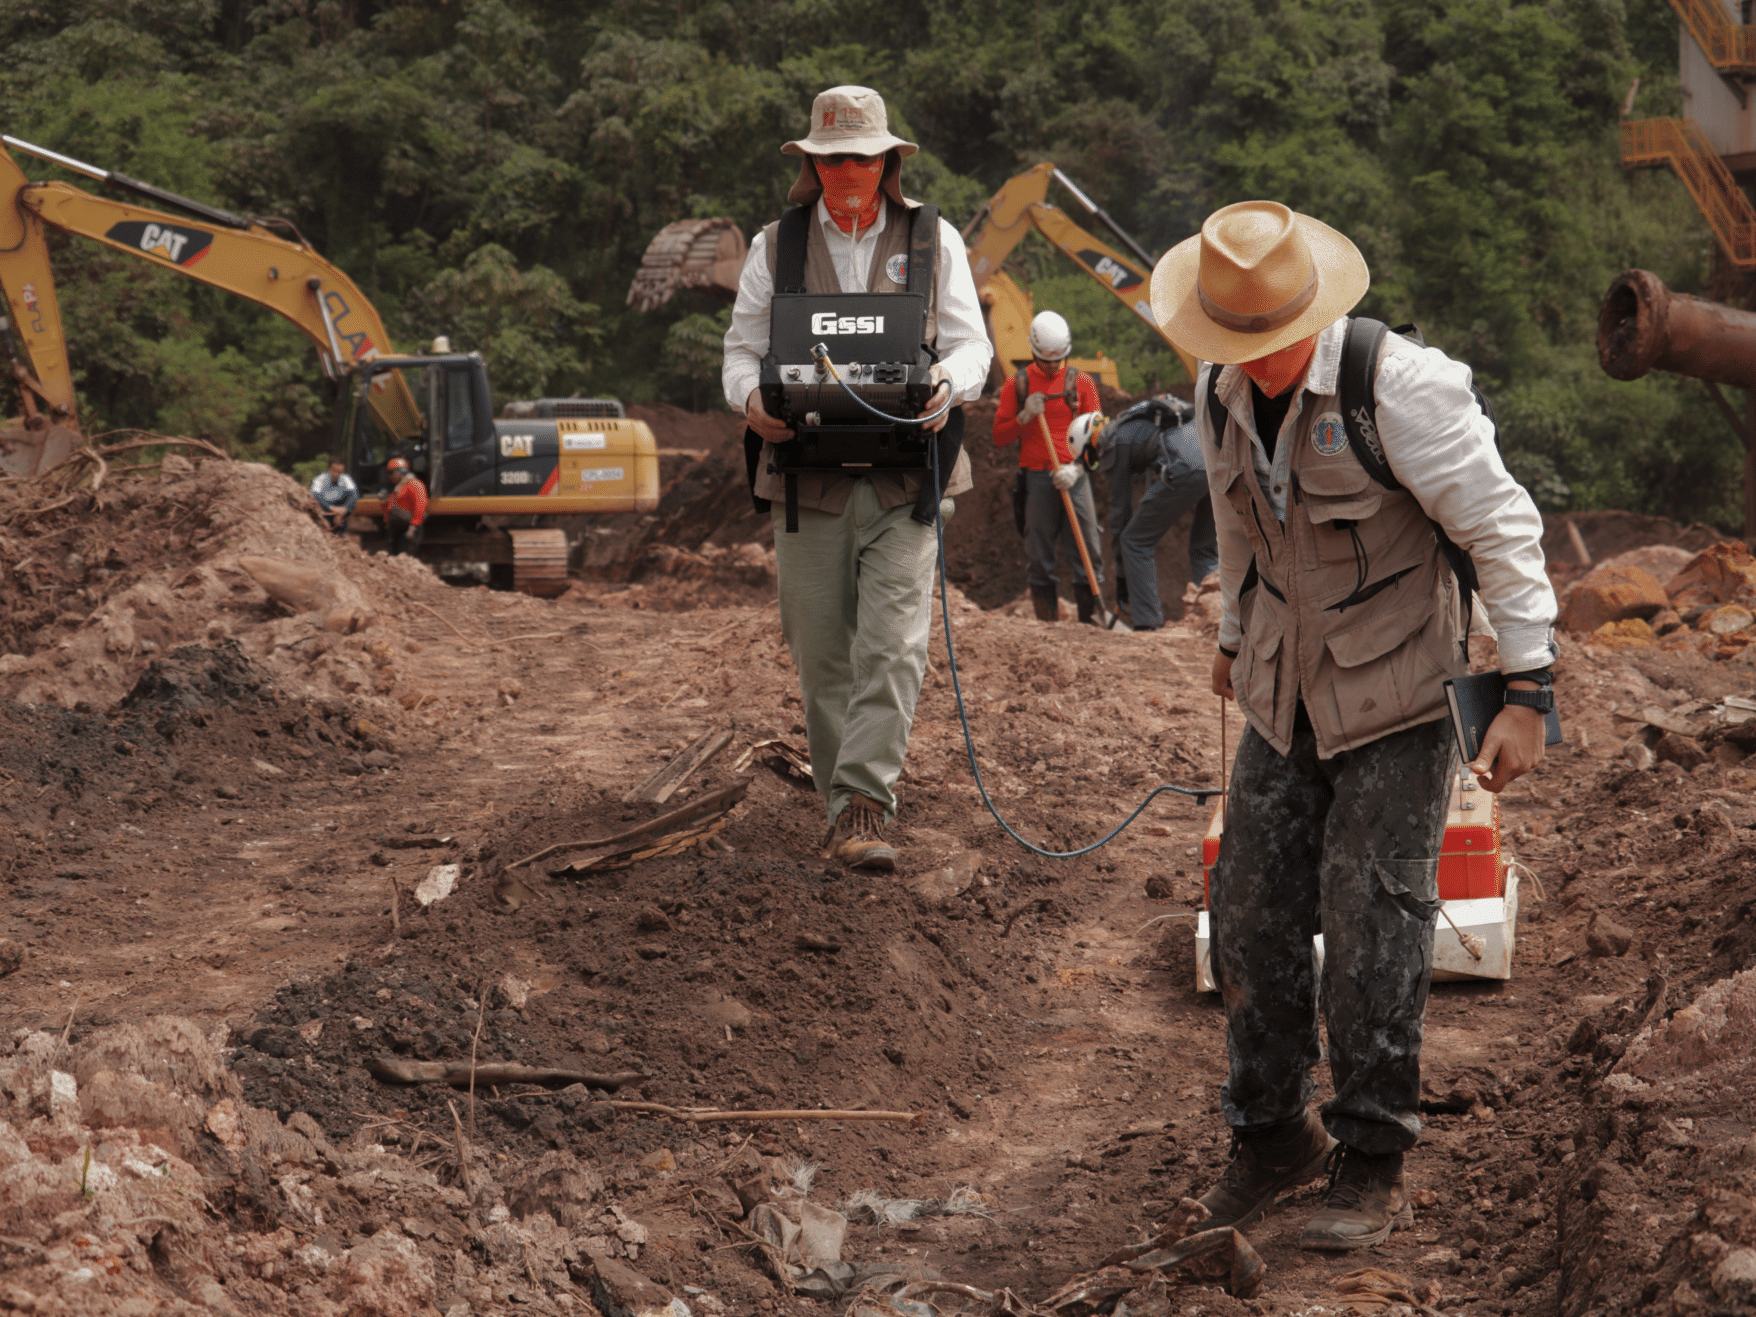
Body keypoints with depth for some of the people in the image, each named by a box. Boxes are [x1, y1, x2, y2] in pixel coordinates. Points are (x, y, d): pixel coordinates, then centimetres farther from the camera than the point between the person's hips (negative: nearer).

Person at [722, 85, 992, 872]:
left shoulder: (935, 242, 10)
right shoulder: (774, 248, 12)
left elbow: (970, 344, 6)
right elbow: (742, 348, 9)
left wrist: (945, 388, -18)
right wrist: (752, 400, -15)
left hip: (904, 479, -1)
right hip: (807, 476, 2)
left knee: (892, 646, -14)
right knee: (819, 652, 4)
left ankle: (863, 806, -17)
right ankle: (847, 805, 15)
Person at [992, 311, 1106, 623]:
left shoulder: (1081, 382, 10)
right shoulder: (1018, 384, 10)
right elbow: (1000, 436, 9)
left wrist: (1076, 467, -7)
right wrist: (1025, 417, -9)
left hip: (1074, 477, 0)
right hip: (1036, 477, 0)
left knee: (1087, 548, -6)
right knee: (1039, 552, 0)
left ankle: (1090, 616, -3)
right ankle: (1046, 619, 4)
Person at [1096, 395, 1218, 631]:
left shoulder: (1115, 442, 14)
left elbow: (1121, 505, 16)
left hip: (1186, 470, -8)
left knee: (1135, 543, 8)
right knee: (1205, 549, 21)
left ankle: (1145, 620, 6)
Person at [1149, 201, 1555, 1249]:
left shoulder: (1398, 388, -23)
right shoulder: (1221, 397, -2)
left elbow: (1502, 529, -19)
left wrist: (1527, 693, -20)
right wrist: (1236, 638, 31)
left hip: (1399, 696, -6)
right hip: (1288, 691, 6)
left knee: (1372, 923, -7)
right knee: (1252, 914, 5)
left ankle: (1374, 1170, 4)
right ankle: (1272, 1135, 22)